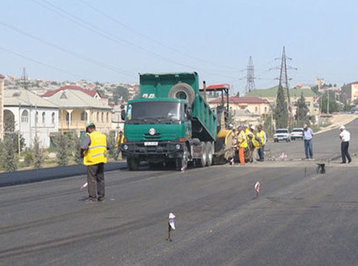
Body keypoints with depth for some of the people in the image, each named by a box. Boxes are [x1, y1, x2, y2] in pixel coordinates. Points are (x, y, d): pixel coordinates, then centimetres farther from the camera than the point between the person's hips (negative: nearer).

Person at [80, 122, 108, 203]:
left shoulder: (89, 136, -10)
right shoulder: (103, 136, 10)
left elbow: (83, 147, -21)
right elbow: (107, 147, 21)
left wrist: (82, 154, -3)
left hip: (92, 160, -6)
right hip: (101, 160, 6)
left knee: (91, 179, 0)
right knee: (100, 178, 14)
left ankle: (92, 198, -1)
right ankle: (101, 196, 19)